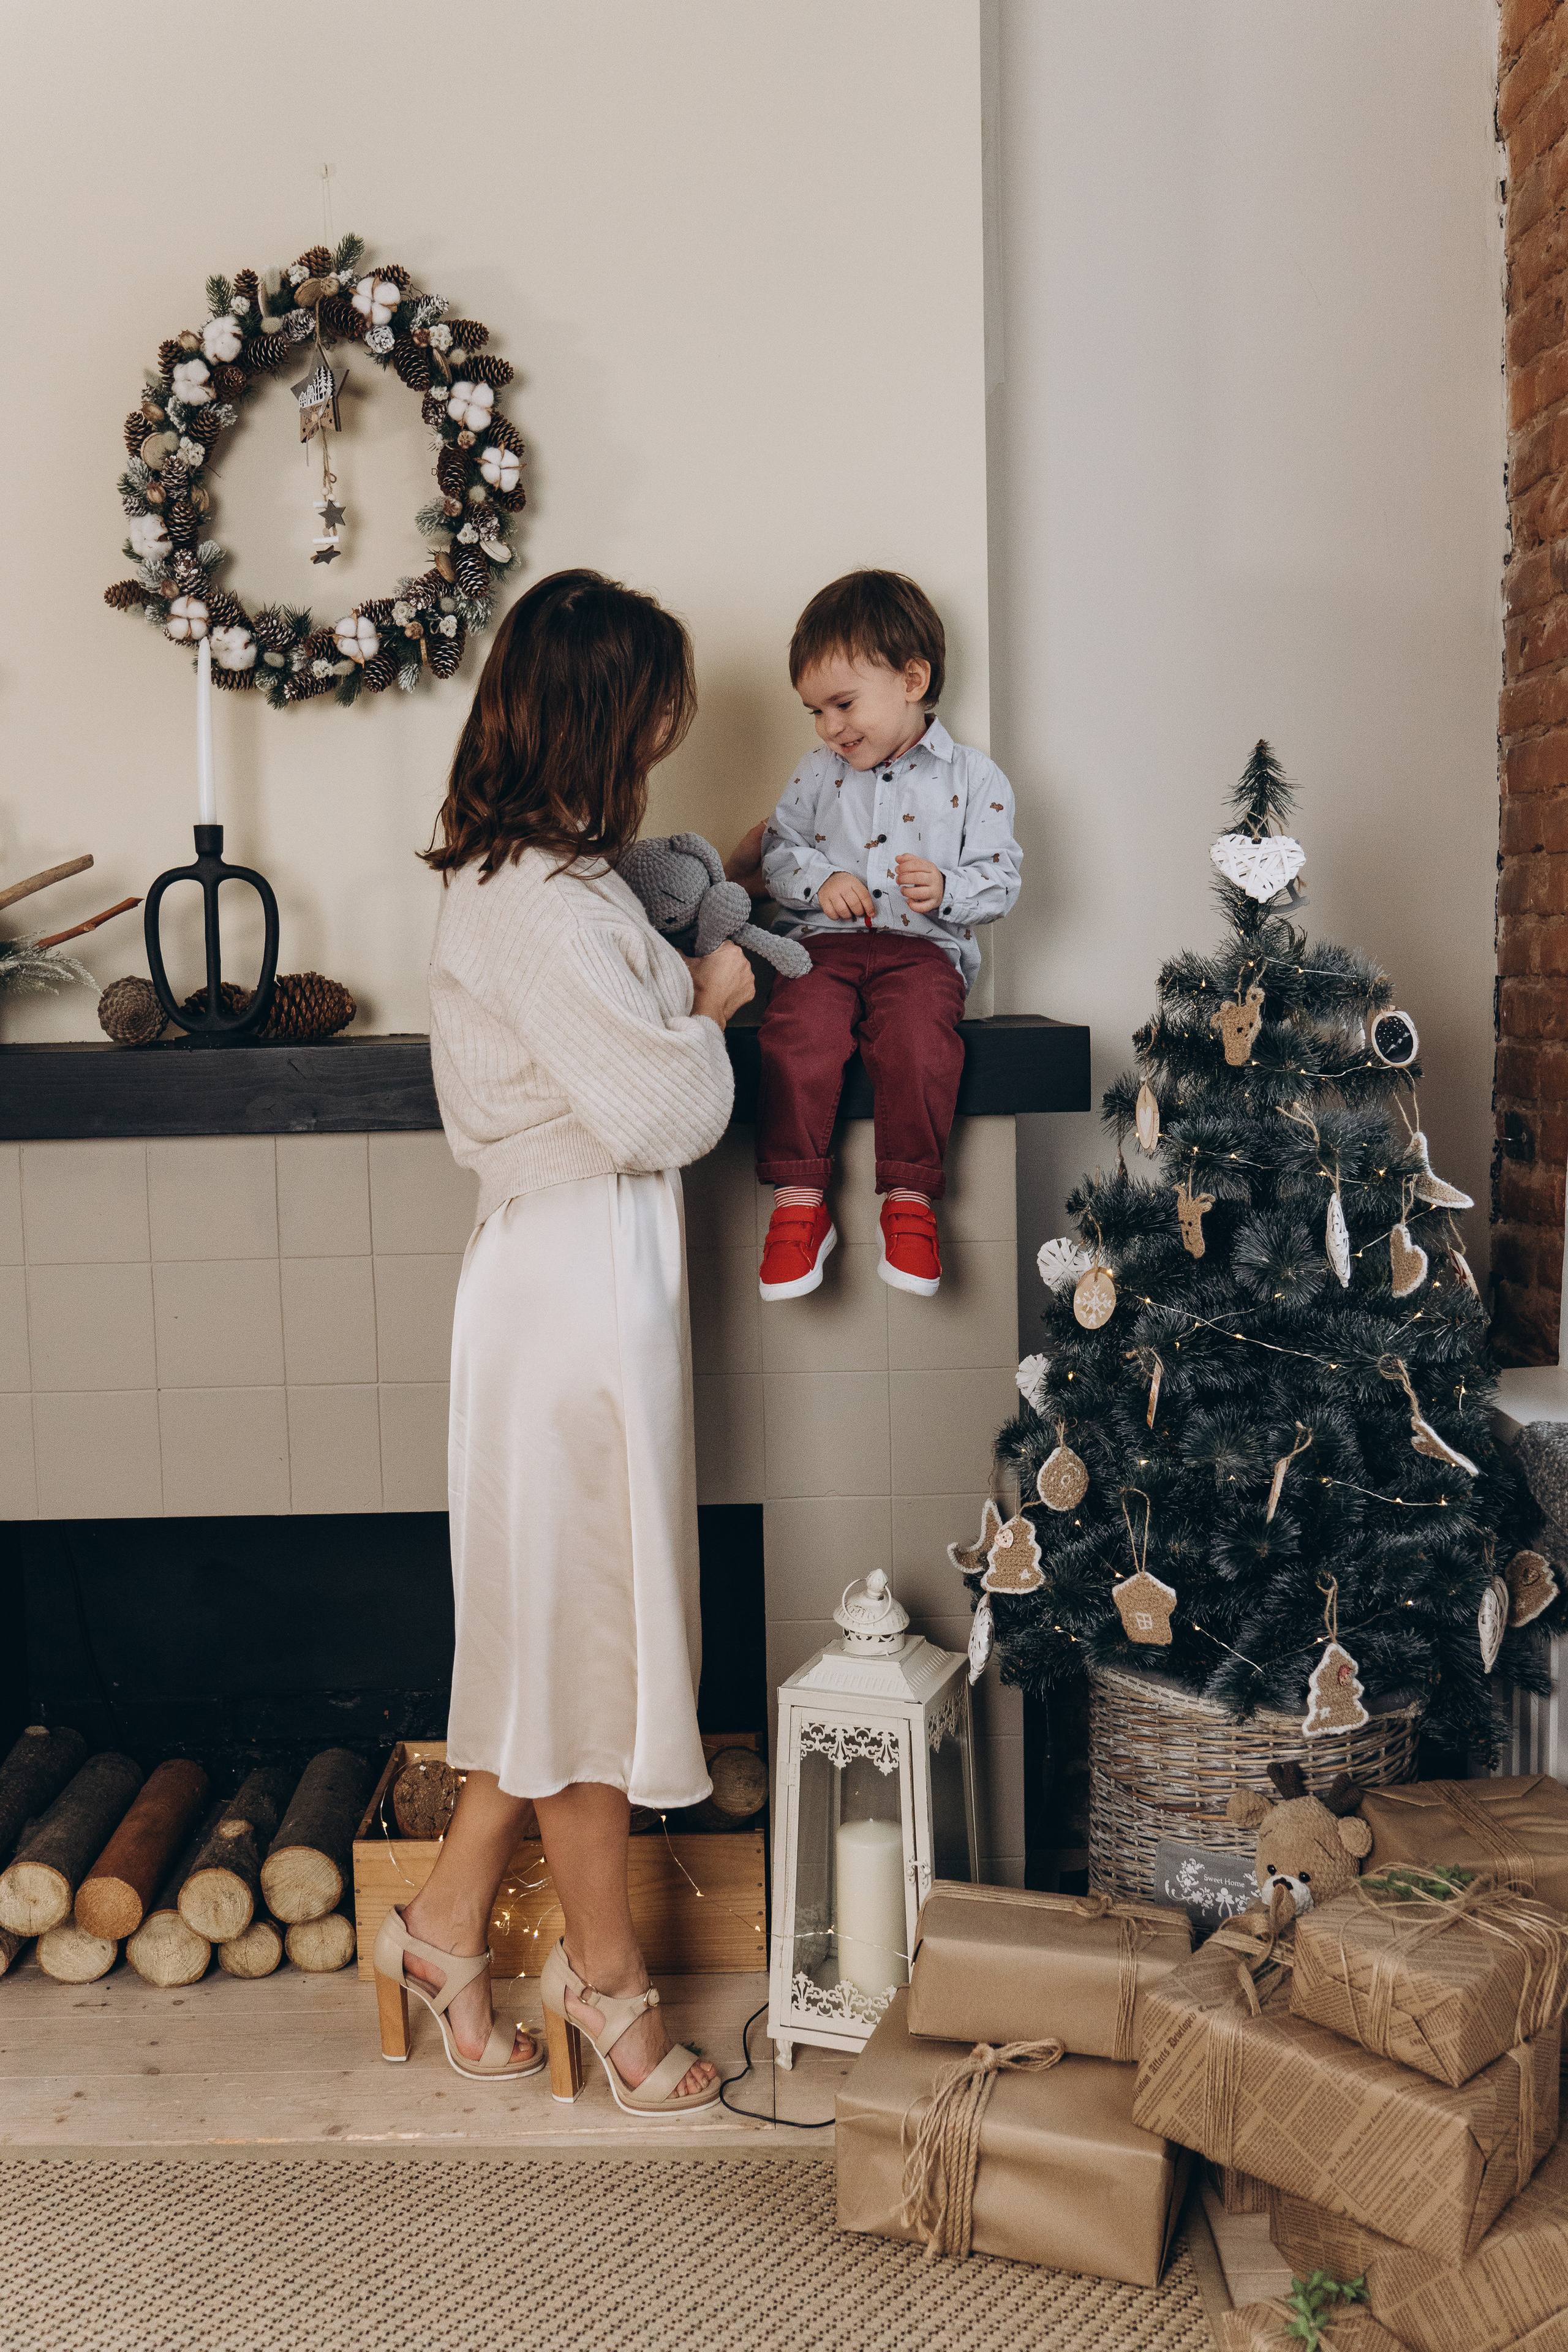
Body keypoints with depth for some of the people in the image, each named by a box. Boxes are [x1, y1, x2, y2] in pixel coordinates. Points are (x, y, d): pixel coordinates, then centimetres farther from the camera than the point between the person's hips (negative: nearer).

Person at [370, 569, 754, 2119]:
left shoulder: (539, 874, 12)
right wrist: (709, 1010, -5)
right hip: (577, 1280, -10)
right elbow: (657, 1113, -22)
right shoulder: (532, 899, -20)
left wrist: (680, 993, 5)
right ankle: (603, 1969, 23)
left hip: (588, 1273, 10)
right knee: (588, 1626, 5)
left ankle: (448, 1922, 31)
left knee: (561, 1624, 18)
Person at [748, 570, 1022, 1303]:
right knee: (798, 1031, -29)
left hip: (923, 948, -2)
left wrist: (946, 889, -16)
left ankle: (911, 1199, -20)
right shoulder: (818, 773, 16)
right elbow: (779, 848, 19)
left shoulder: (972, 779, 6)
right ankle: (798, 1201, -22)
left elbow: (999, 878, 4)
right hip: (826, 942, 2)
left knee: (919, 1040, -33)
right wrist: (819, 878, -3)